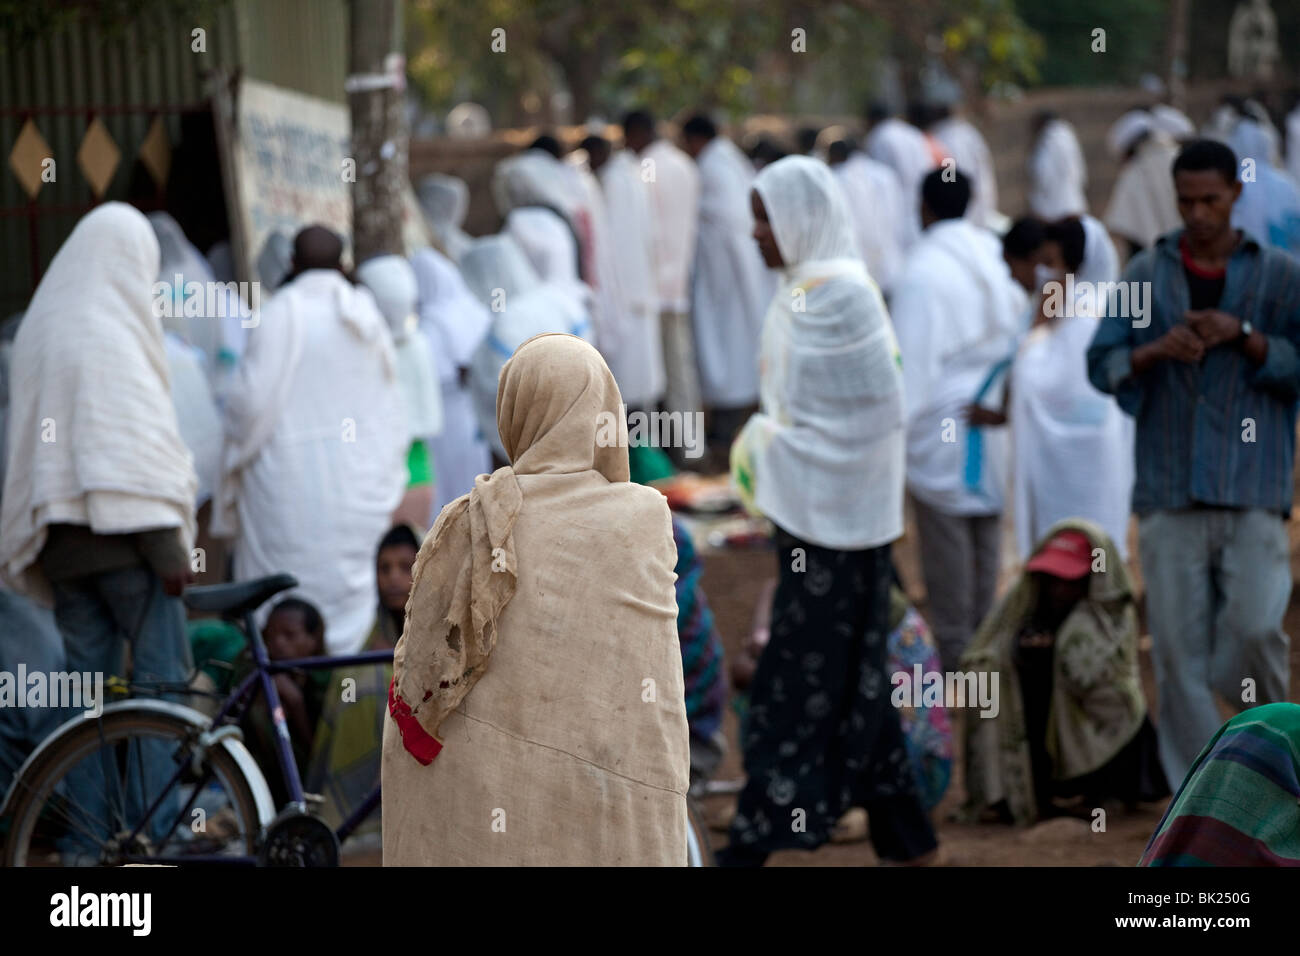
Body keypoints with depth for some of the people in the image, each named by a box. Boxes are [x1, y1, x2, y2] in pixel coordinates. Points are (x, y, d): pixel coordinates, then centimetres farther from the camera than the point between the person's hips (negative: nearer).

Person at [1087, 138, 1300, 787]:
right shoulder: (1145, 275, 10)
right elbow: (1101, 364, 6)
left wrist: (1244, 337, -13)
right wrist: (1153, 352, -13)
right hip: (1169, 492, 1)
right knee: (1178, 650, -1)